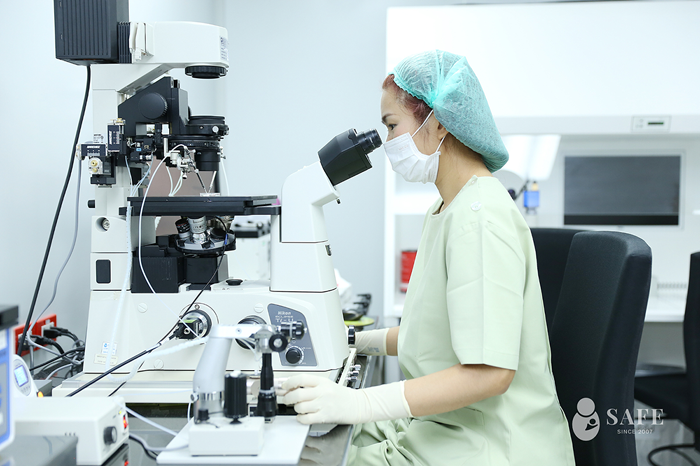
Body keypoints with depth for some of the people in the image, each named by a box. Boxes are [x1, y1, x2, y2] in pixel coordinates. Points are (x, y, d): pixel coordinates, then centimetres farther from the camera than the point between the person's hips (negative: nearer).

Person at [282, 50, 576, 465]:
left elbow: (489, 372, -26)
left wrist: (361, 403, -30)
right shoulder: (447, 207, 14)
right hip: (438, 427, 9)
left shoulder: (480, 218, -19)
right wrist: (356, 342, 14)